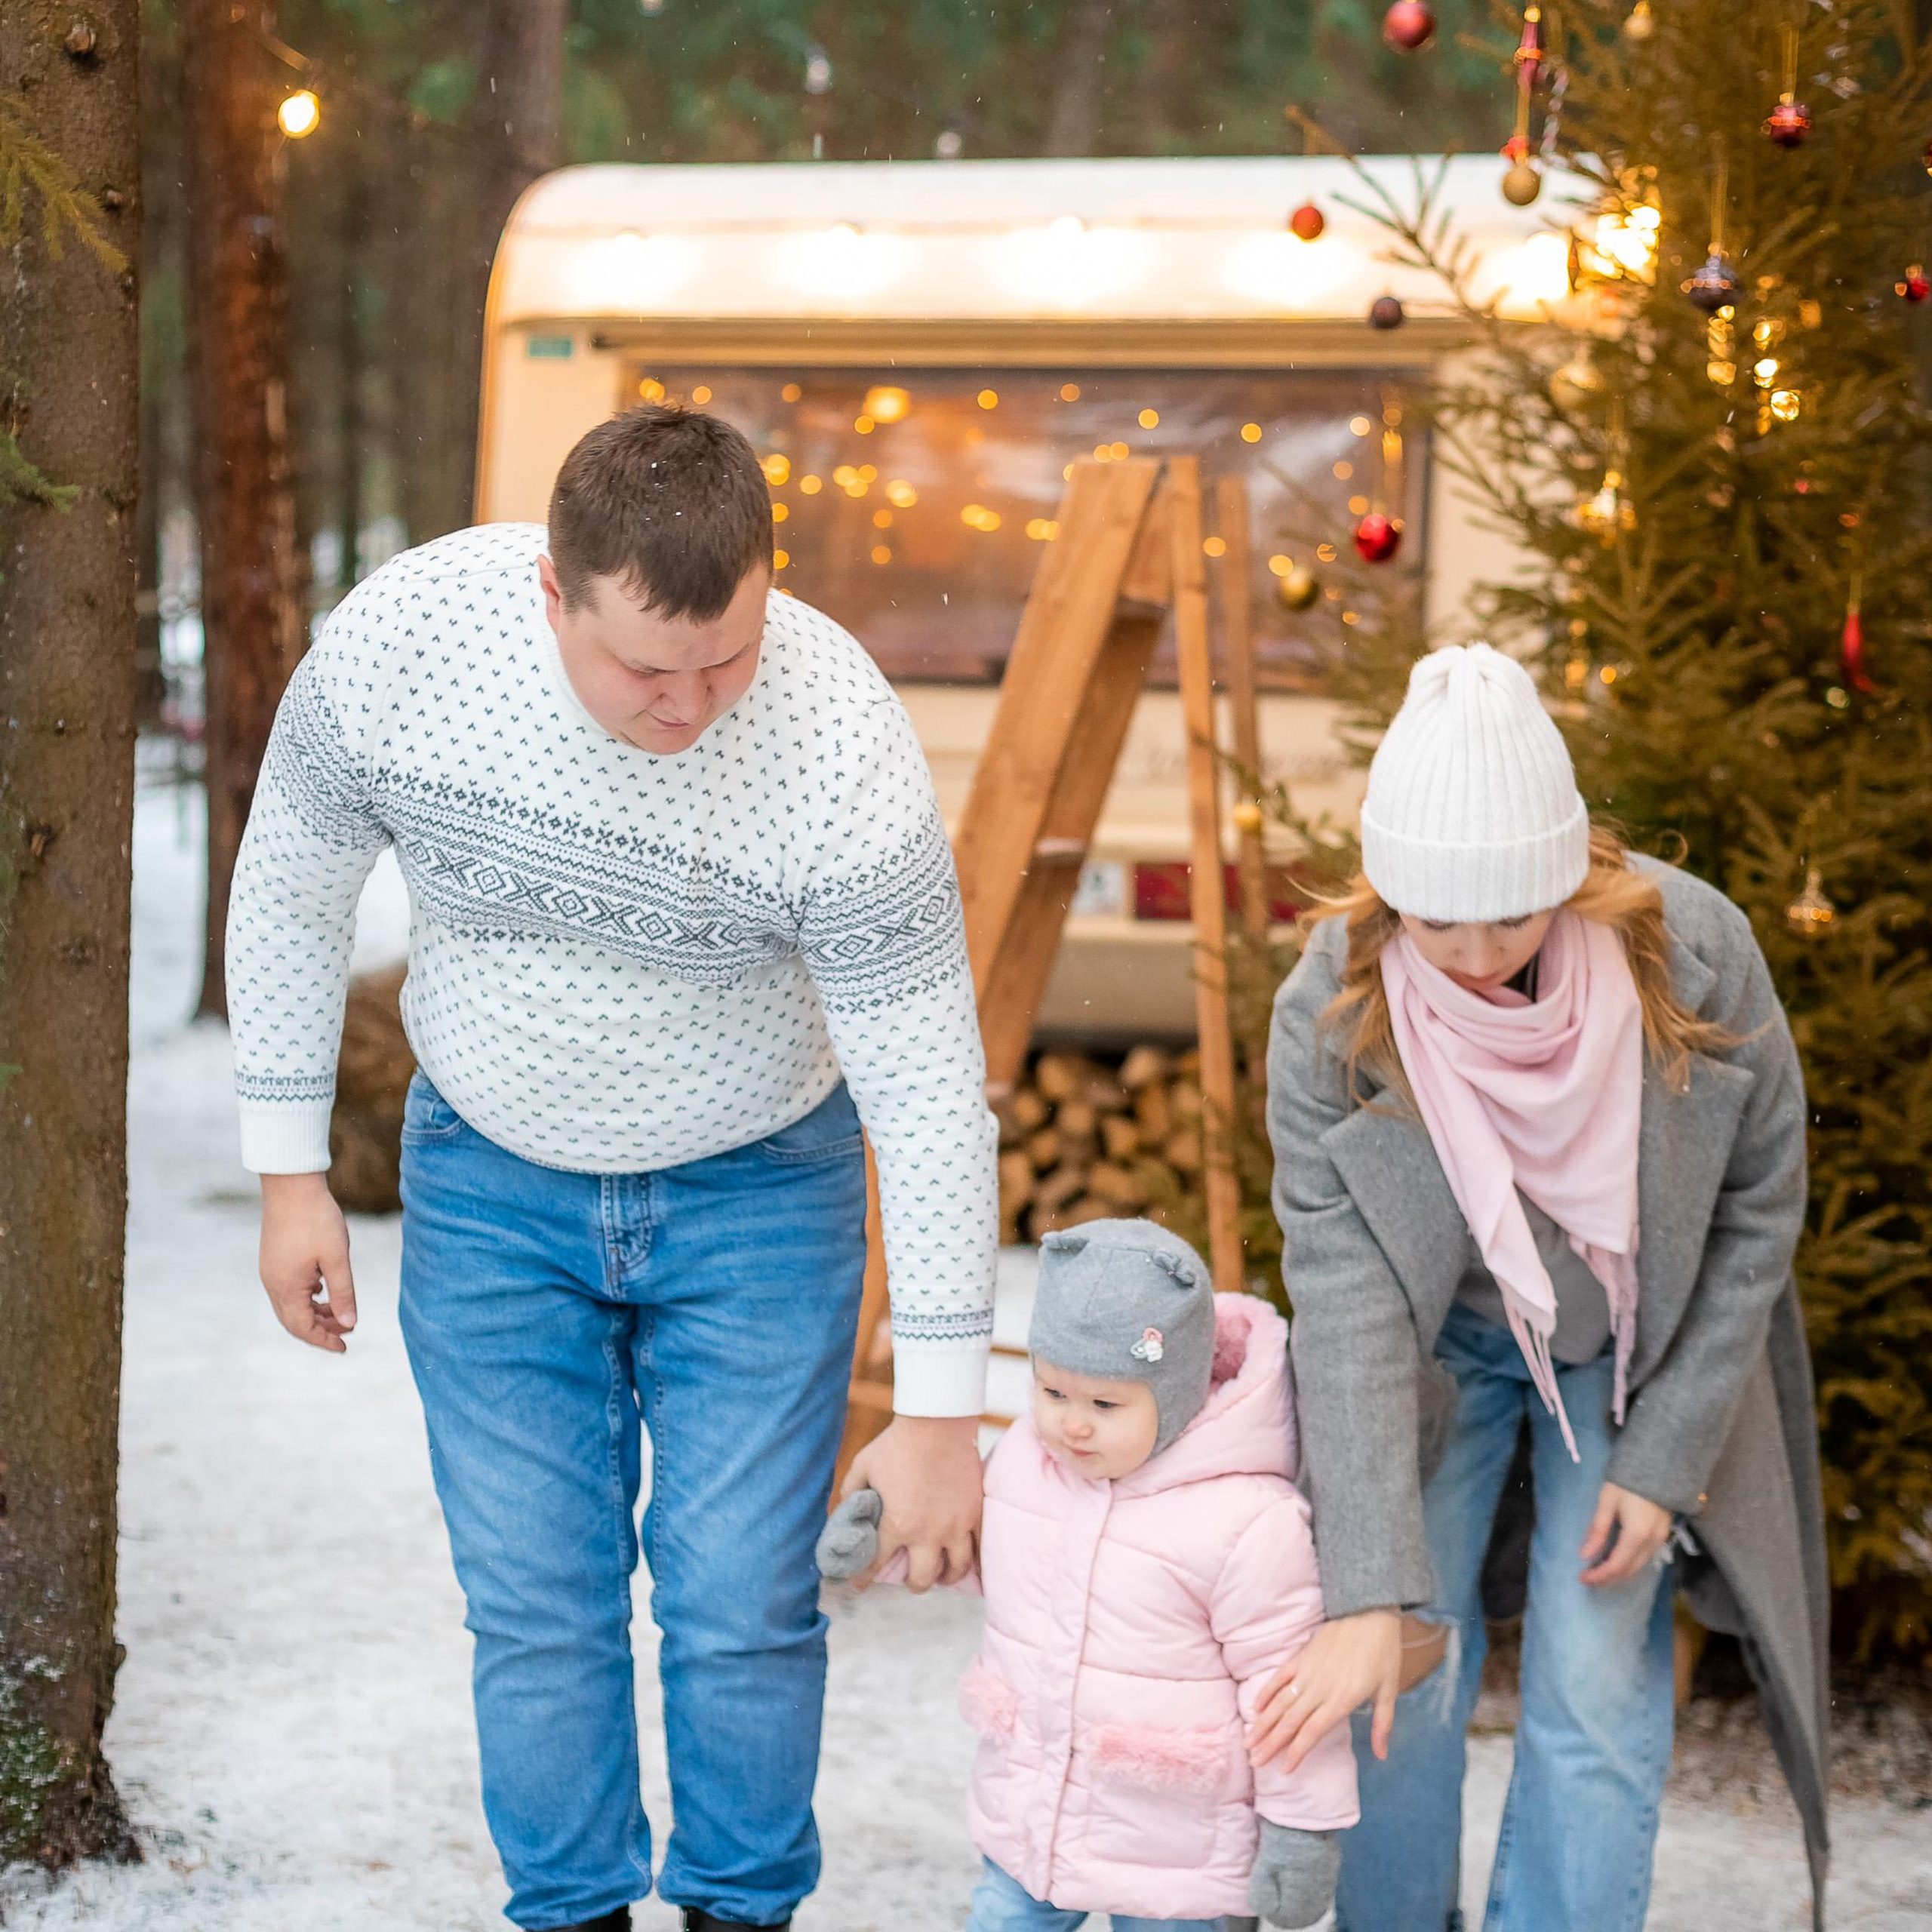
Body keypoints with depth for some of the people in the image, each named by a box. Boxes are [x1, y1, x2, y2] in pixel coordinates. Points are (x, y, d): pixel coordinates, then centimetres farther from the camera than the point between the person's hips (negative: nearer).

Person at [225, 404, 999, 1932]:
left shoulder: (847, 751, -31)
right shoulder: (395, 643, -26)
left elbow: (930, 1093, -22)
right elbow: (292, 888, -6)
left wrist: (942, 1413, -18)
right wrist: (291, 1175, -1)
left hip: (755, 1191, -1)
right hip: (492, 1177, 2)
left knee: (743, 1604, 0)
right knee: (536, 1603, 3)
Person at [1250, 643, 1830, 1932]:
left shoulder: (1692, 956, -27)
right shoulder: (1332, 1015, -27)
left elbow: (1758, 1213, -12)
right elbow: (1344, 1294, -29)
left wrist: (1665, 1456, -12)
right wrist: (1369, 1593, -33)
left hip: (1643, 1352, 0)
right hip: (1437, 1343, 0)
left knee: (1598, 1691, -4)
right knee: (1401, 1680, -1)